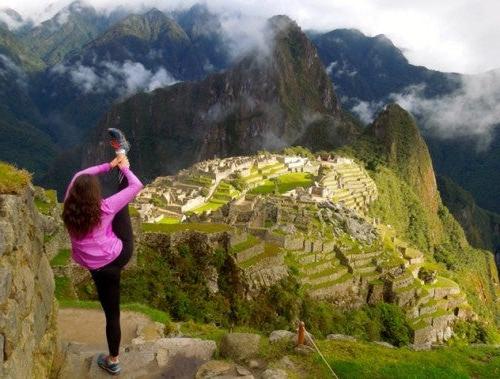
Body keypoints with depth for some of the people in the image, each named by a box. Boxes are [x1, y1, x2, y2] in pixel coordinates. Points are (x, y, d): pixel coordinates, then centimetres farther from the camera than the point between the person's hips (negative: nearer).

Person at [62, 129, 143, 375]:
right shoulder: (105, 208, -18)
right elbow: (136, 186, -10)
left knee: (111, 314, 16)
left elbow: (80, 176, 6)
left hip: (101, 268, 1)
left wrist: (108, 166, 9)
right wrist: (123, 167, 6)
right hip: (122, 253, -1)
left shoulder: (69, 209, -10)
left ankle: (113, 361, 31)